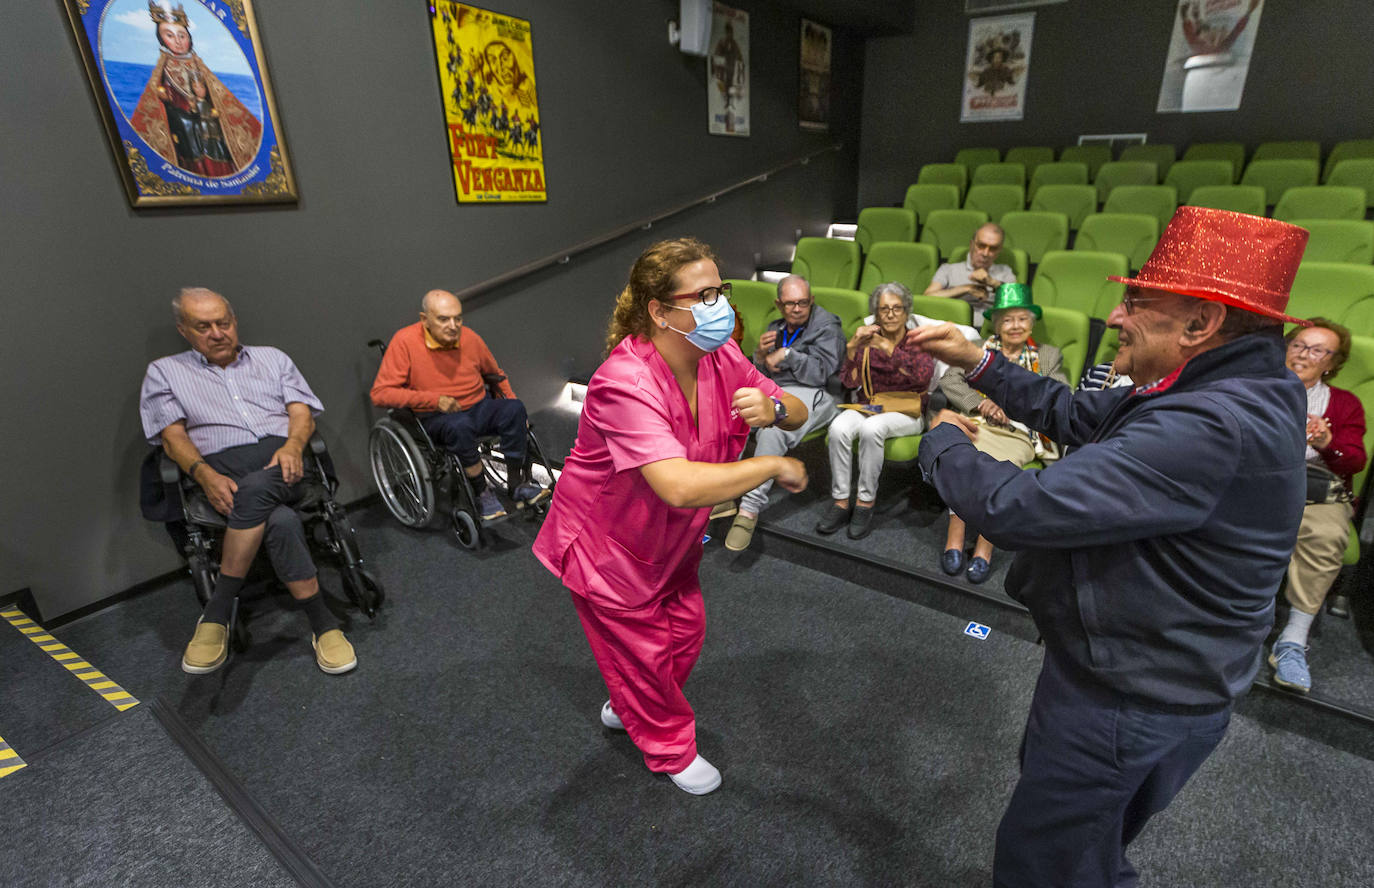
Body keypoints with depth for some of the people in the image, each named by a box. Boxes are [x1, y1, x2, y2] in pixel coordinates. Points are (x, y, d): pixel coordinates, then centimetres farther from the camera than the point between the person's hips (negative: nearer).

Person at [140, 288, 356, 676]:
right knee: (282, 522, -35)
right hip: (224, 472, -1)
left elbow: (302, 413, 11)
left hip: (284, 464, 1)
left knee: (256, 488, -38)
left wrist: (293, 446, -13)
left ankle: (216, 613, -24)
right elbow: (173, 437, 7)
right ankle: (323, 624, -26)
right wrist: (206, 476, -14)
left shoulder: (272, 358, 24)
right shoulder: (164, 372, 22)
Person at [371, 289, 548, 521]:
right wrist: (434, 400, -22)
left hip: (477, 408, 4)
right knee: (460, 426, -37)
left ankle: (517, 485, -17)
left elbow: (496, 375, 18)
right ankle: (482, 493, -19)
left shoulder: (469, 337, 0)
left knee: (514, 409, -25)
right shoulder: (405, 341, -11)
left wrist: (512, 405, 3)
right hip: (434, 419, -3)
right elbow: (380, 393, -13)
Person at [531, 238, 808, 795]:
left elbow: (798, 413, -4)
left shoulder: (719, 357, -13)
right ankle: (671, 749, 44)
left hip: (670, 537, 7)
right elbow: (679, 486, -49)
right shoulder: (626, 384, -37)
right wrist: (774, 466, -37)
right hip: (607, 543, -7)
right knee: (642, 649, 13)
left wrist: (772, 409, -29)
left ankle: (627, 707, 53)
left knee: (686, 629, 22)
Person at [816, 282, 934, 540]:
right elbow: (849, 382, -1)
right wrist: (852, 347, -15)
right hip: (867, 407, 3)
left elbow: (924, 375, -18)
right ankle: (840, 501, -20)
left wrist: (889, 348, -25)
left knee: (871, 428, -36)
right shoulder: (867, 340, 10)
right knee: (838, 428, -30)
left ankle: (866, 502, -22)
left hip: (905, 413, -2)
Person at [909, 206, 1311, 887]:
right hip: (1151, 682, 9)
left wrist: (943, 442, -18)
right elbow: (1077, 415, 8)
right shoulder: (1228, 392, 0)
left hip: (1127, 708, -9)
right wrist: (978, 363, 1)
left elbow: (1018, 508, -37)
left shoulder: (1214, 430, -34)